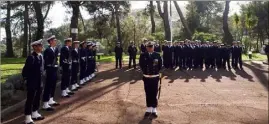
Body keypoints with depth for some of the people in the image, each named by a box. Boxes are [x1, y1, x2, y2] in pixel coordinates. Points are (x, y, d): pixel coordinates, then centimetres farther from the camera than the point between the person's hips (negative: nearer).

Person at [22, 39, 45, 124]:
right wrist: (26, 79, -9)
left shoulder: (40, 56, 6)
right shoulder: (31, 57, -20)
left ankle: (35, 114, 34)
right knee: (30, 99, 1)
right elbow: (25, 70, -18)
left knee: (37, 98, 18)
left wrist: (41, 78, 13)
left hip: (39, 82, 8)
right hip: (32, 82, -8)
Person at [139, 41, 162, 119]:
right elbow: (141, 65, 5)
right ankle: (149, 109, 19)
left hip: (155, 77, -1)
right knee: (148, 94, 8)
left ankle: (154, 110, 13)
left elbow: (160, 65, 5)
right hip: (146, 77, 1)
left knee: (154, 94, 3)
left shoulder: (157, 55, -2)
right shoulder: (143, 55, -1)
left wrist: (155, 72, 4)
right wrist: (145, 72, 3)